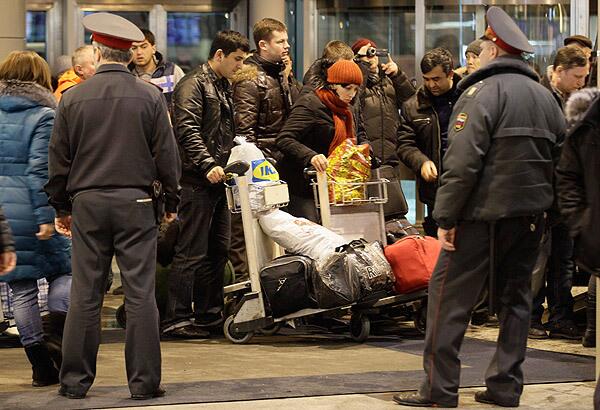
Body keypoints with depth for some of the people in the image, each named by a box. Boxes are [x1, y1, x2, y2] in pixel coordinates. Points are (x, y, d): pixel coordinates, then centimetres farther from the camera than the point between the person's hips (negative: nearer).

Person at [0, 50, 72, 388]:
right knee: (64, 270, 12)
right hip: (28, 210, -5)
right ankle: (58, 335, -11)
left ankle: (42, 366, 10)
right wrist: (46, 217, -15)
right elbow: (41, 170, -14)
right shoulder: (43, 116, -7)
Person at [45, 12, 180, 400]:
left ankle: (76, 380, 11)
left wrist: (61, 207, 15)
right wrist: (171, 201, 11)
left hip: (87, 203, 1)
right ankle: (144, 381, 2)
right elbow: (166, 154, 0)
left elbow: (59, 158, 6)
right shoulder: (150, 96, -3)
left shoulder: (73, 98, 0)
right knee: (140, 293, 1)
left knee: (85, 295, 7)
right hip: (136, 202, -1)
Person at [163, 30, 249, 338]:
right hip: (196, 181, -9)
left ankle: (209, 314, 21)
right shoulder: (193, 85, -10)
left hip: (217, 179, 10)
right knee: (191, 252, -8)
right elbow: (187, 130, -21)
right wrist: (208, 164, -29)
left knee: (218, 250, 13)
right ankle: (176, 319, -5)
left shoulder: (223, 87, 20)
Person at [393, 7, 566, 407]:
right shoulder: (545, 96, 13)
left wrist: (446, 217, -15)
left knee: (450, 296, -2)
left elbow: (462, 161, -17)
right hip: (531, 215, 7)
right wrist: (543, 202, 17)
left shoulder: (483, 92, -10)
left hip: (485, 213, -7)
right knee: (515, 298, 14)